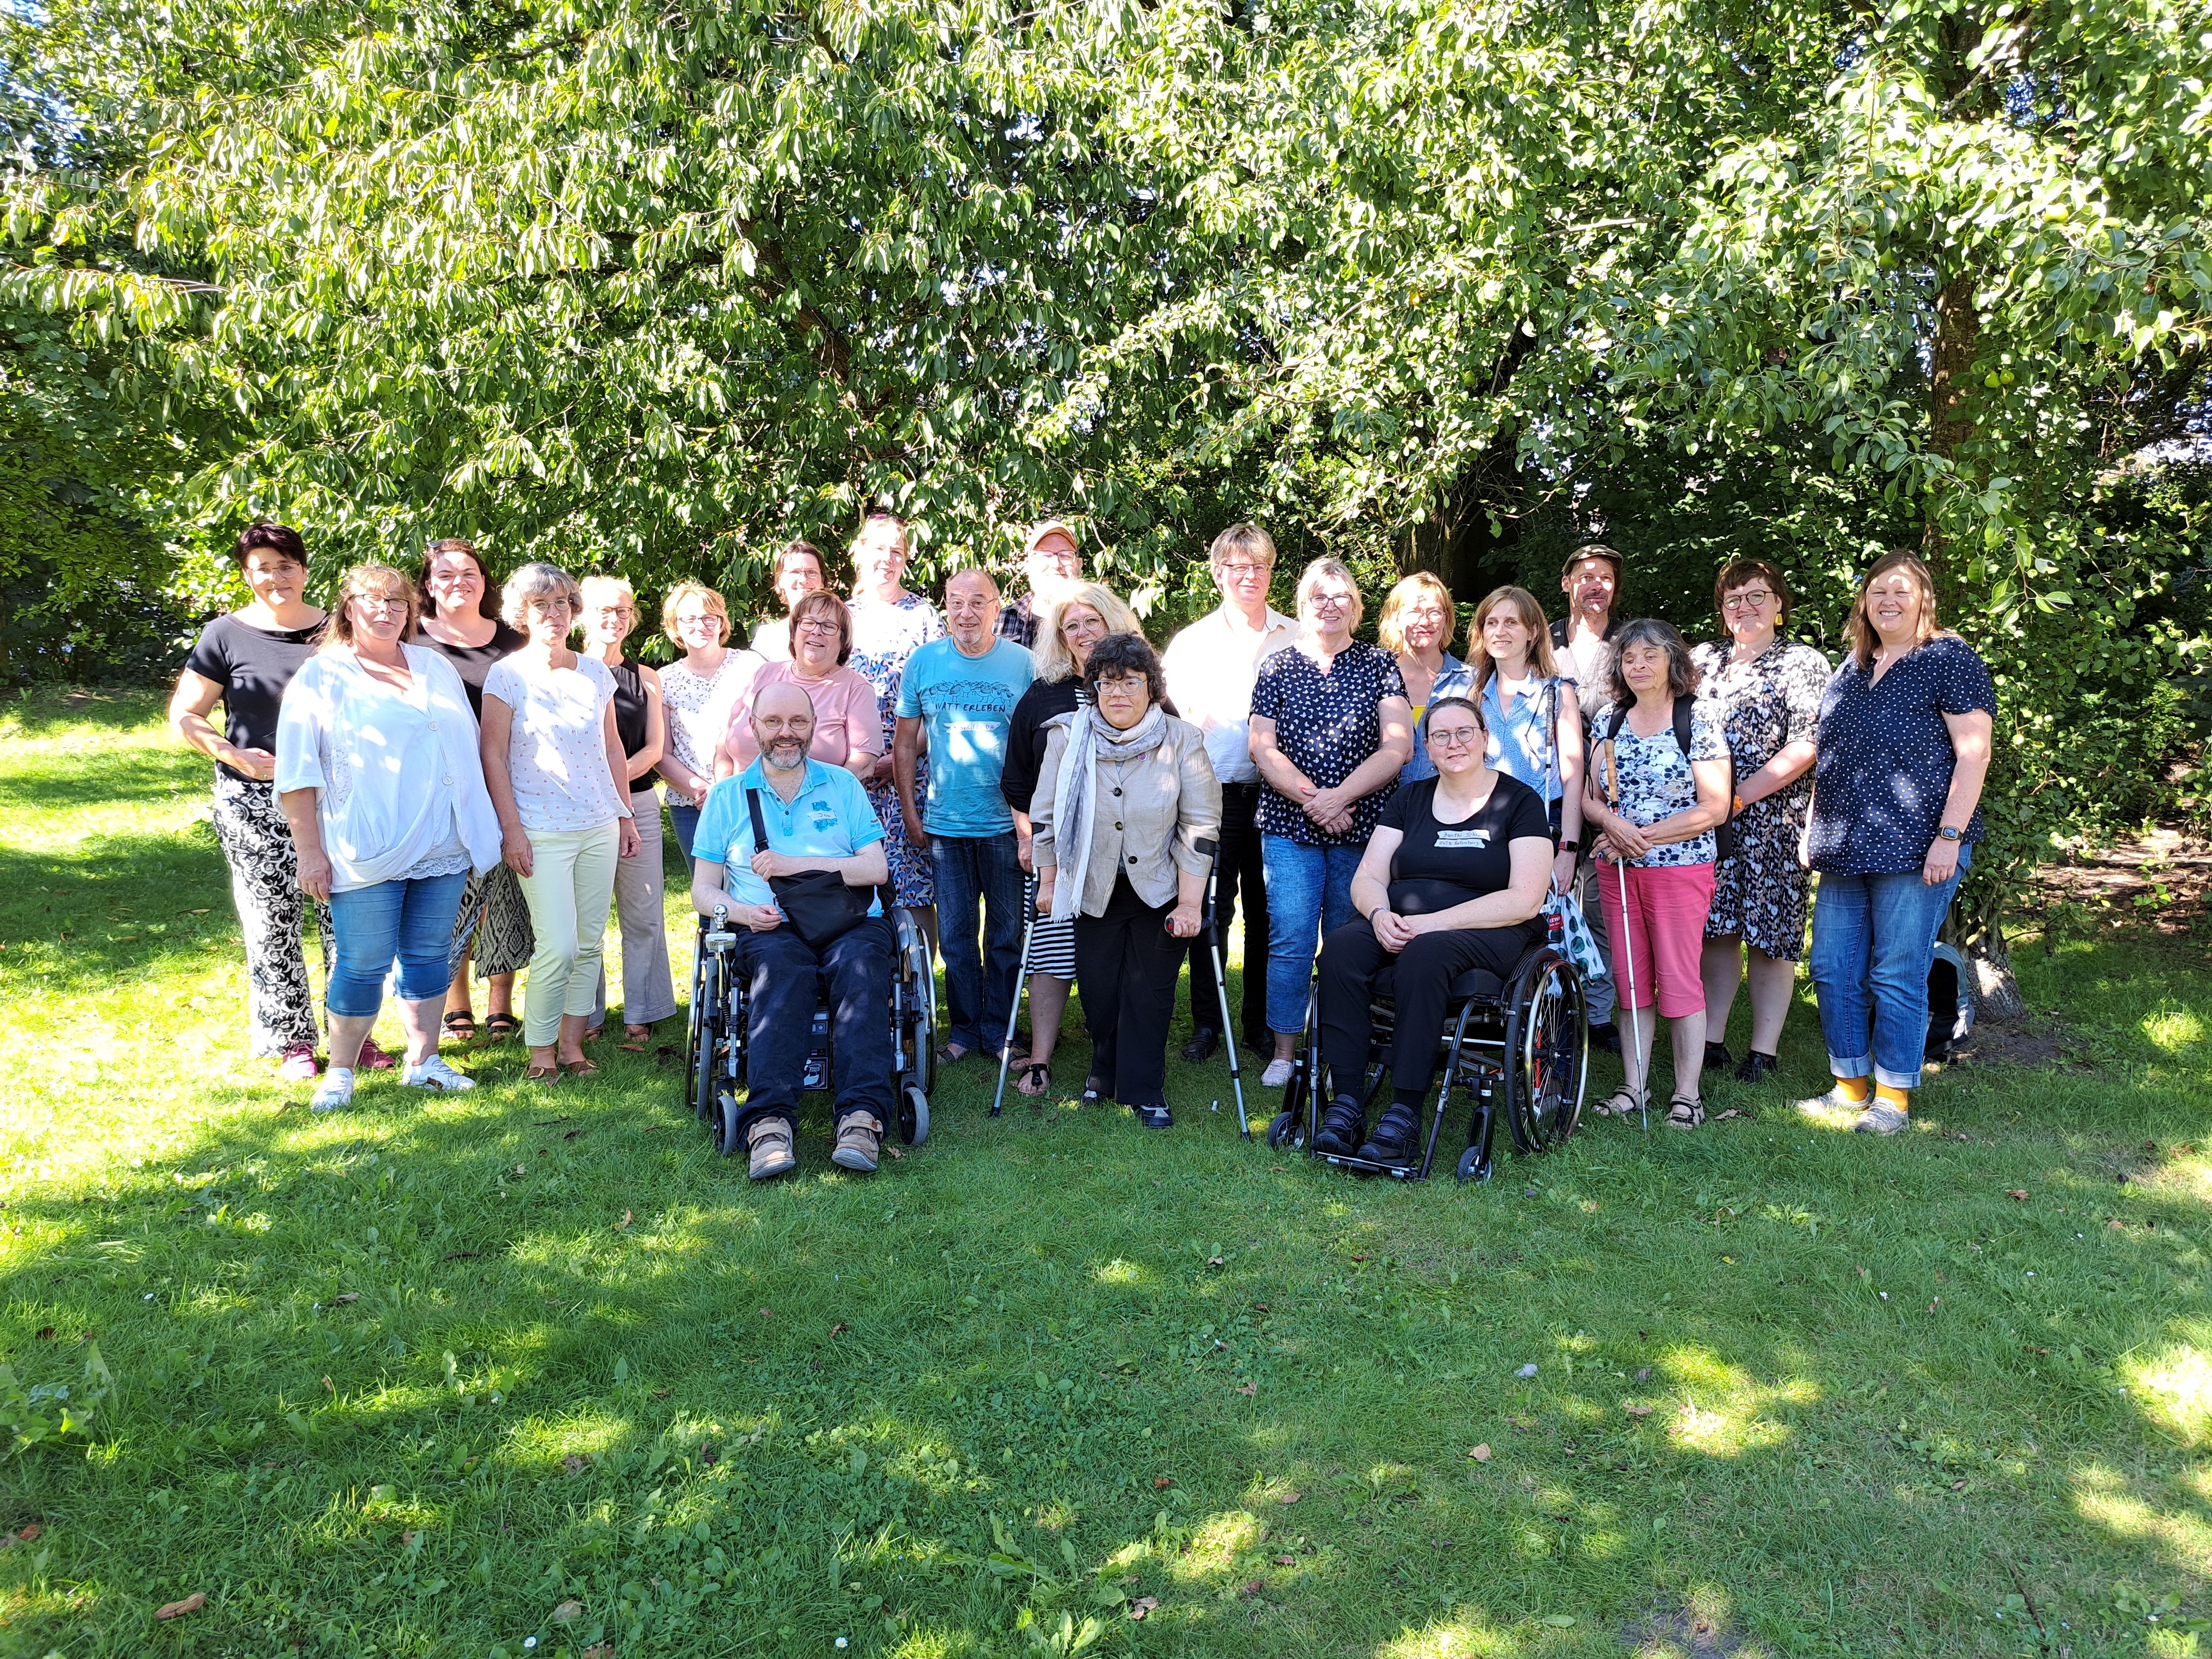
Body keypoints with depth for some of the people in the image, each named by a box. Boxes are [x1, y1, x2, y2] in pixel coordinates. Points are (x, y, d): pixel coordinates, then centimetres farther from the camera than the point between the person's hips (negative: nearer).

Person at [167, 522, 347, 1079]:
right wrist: (236, 756, -12)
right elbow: (184, 716, 3)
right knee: (273, 921, 2)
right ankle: (291, 1040, 16)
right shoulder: (227, 635, 0)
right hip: (256, 803, -2)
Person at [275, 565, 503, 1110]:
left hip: (443, 850, 4)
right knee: (362, 964, 0)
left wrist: (480, 830, 16)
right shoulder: (320, 676, 0)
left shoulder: (436, 668, 14)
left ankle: (423, 1061, 22)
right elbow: (297, 774, -4)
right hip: (367, 855, -4)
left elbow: (467, 750, 19)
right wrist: (310, 852, -10)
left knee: (428, 956, 10)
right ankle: (340, 1072, 16)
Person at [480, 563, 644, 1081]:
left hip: (600, 828, 5)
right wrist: (511, 829, -9)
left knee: (590, 943, 6)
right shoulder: (507, 675, -2)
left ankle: (571, 1042, 17)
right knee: (559, 946, -10)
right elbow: (493, 755, -4)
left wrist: (625, 814, 13)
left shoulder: (595, 673, 10)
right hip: (542, 832, -4)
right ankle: (540, 1050, 6)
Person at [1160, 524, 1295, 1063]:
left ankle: (1262, 1021, 18)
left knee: (1267, 912, 5)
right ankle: (1206, 1023, 15)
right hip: (1212, 795, 0)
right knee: (1210, 912, 2)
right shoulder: (1192, 641, 9)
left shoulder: (1295, 640, 9)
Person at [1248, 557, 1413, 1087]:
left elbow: (1397, 748, -2)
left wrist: (1339, 796, -13)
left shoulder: (1379, 665, 7)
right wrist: (1310, 799, -12)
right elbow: (1263, 749, 2)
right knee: (1290, 940, -5)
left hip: (1363, 825, 0)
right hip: (1290, 826, 0)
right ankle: (1284, 1054, 6)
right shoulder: (1277, 668, 9)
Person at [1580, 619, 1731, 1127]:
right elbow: (1589, 796, 10)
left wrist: (1643, 837, -13)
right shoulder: (1609, 718, 9)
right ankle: (1633, 1087, 18)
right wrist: (1612, 823, -12)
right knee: (1629, 980, 9)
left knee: (1679, 981, -1)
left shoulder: (1698, 719, -5)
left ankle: (1687, 1095, 10)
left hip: (1680, 869, -4)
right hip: (1617, 870, 4)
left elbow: (1715, 808, -9)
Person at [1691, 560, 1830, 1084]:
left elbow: (1808, 745, -10)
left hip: (1773, 820, -4)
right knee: (1716, 929, 6)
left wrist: (1741, 795, -17)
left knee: (1769, 933, -1)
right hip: (1706, 818, 4)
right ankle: (1711, 1041, 14)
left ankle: (1764, 1051, 6)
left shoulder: (1802, 663, 1)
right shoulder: (1703, 659, 16)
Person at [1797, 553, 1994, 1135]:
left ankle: (1893, 1097, 12)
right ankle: (1850, 1086, 22)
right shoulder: (1851, 668, 17)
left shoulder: (1950, 660, -3)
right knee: (1833, 971, 8)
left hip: (1914, 850, -7)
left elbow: (1974, 753, -9)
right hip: (1845, 851, 7)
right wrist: (1813, 826, 17)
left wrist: (1949, 836, -16)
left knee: (1897, 976, -1)